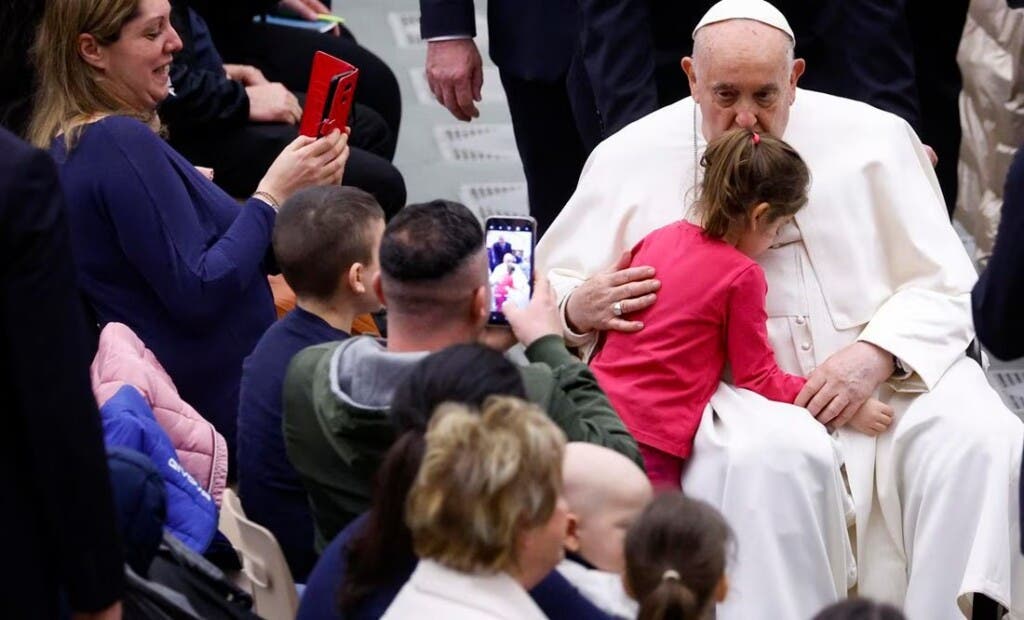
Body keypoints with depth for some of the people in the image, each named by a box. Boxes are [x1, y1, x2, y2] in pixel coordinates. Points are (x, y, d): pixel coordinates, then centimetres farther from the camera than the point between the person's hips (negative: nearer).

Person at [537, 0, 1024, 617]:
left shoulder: (874, 139, 6)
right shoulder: (629, 161, 6)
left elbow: (942, 288, 6)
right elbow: (548, 294, 11)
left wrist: (876, 356, -13)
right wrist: (580, 309, -14)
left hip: (884, 377, 2)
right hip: (729, 394, -2)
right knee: (772, 455, -36)